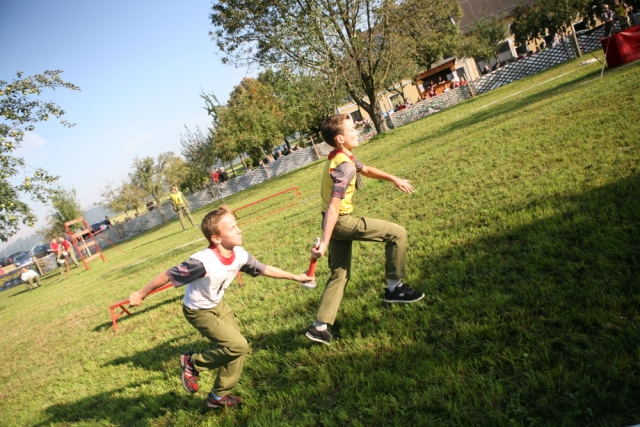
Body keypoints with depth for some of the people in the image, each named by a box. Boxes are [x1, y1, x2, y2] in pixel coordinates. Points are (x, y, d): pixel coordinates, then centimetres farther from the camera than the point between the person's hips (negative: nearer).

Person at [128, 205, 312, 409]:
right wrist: (141, 294, -15)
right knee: (238, 346, -16)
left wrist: (295, 277, 7)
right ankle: (193, 363, 7)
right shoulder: (202, 262, -38)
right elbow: (168, 275, -26)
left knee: (237, 349, 10)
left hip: (218, 305, 7)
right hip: (198, 312, -7)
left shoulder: (239, 255, -17)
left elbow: (263, 269, 1)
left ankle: (218, 396, 30)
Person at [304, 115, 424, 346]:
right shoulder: (345, 166, -22)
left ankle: (319, 327, 16)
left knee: (340, 274, 15)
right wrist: (324, 242, -30)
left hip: (337, 221, 10)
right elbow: (333, 207, -28)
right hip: (341, 222, -10)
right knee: (396, 233, -4)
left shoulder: (342, 157, 8)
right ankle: (394, 288, 6)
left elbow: (366, 170, 29)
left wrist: (393, 179, 29)